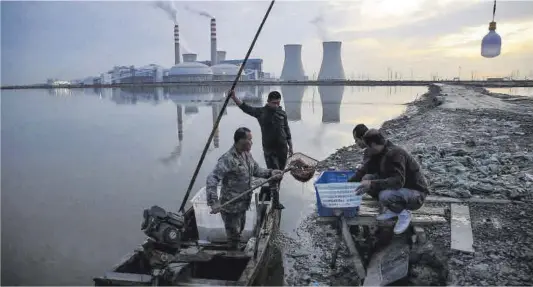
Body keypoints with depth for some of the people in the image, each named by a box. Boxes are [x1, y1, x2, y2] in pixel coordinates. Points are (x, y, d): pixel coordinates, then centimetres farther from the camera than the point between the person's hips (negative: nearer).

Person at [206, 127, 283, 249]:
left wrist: (270, 173, -2)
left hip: (242, 205, 9)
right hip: (231, 207, -9)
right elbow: (212, 179, -32)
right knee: (233, 236, 5)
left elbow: (256, 170, 16)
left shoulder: (247, 155, 3)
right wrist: (214, 202, -39)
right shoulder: (228, 159, -26)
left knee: (239, 231, 27)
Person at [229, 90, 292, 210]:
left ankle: (272, 191, 34)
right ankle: (275, 201, -3)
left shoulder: (282, 113, 3)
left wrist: (290, 146, 11)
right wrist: (233, 97, -16)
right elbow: (245, 107, -5)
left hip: (282, 148, 3)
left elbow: (287, 130, 10)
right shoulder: (260, 112, -3)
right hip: (269, 149, -3)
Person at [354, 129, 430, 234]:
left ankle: (404, 213, -6)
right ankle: (392, 209, 6)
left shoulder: (395, 153, -25)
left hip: (416, 194, -9)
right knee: (370, 182, -4)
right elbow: (381, 176, 12)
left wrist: (372, 184, -38)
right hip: (403, 189, 9)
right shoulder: (384, 153, 3)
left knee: (385, 195, -35)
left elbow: (398, 182, -34)